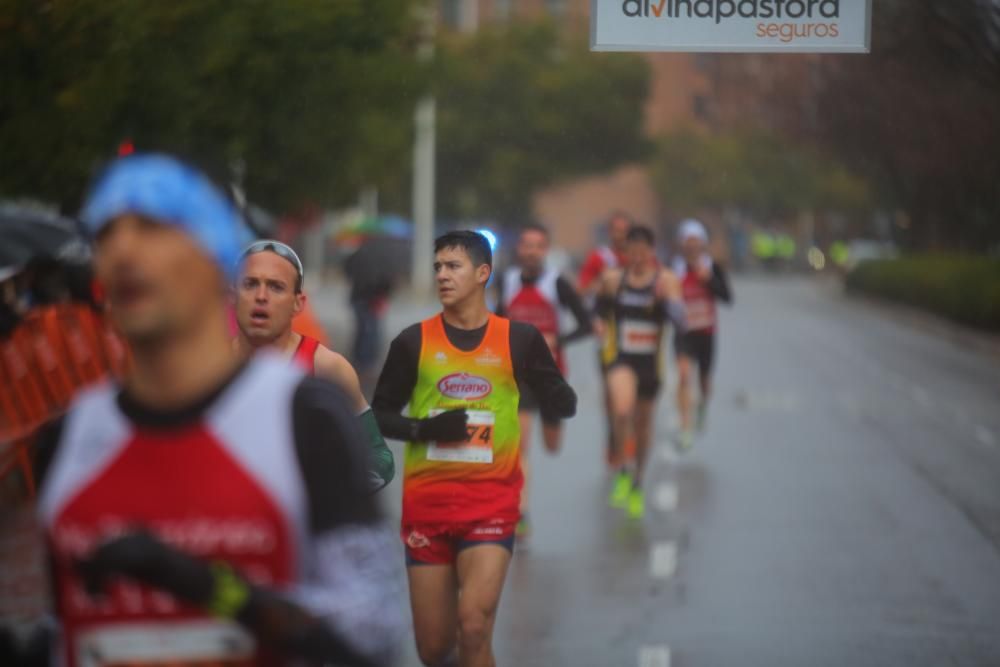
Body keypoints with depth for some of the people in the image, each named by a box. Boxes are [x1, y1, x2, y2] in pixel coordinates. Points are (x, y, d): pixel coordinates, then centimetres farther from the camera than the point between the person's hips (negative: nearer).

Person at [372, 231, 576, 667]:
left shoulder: (519, 339, 0)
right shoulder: (413, 341, 2)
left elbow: (564, 407, 3)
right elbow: (379, 415, 6)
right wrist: (424, 429, -12)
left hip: (491, 502, -2)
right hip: (426, 502, 2)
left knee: (474, 627, -18)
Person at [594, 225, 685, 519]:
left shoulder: (666, 280, -8)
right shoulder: (613, 279, -3)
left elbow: (680, 320, -19)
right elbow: (601, 308, 16)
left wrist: (666, 299, -35)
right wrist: (601, 324, -5)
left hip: (650, 361, 1)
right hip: (620, 358, -1)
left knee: (643, 422, 16)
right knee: (622, 410, -28)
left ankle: (637, 483, 39)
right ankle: (622, 468, -3)